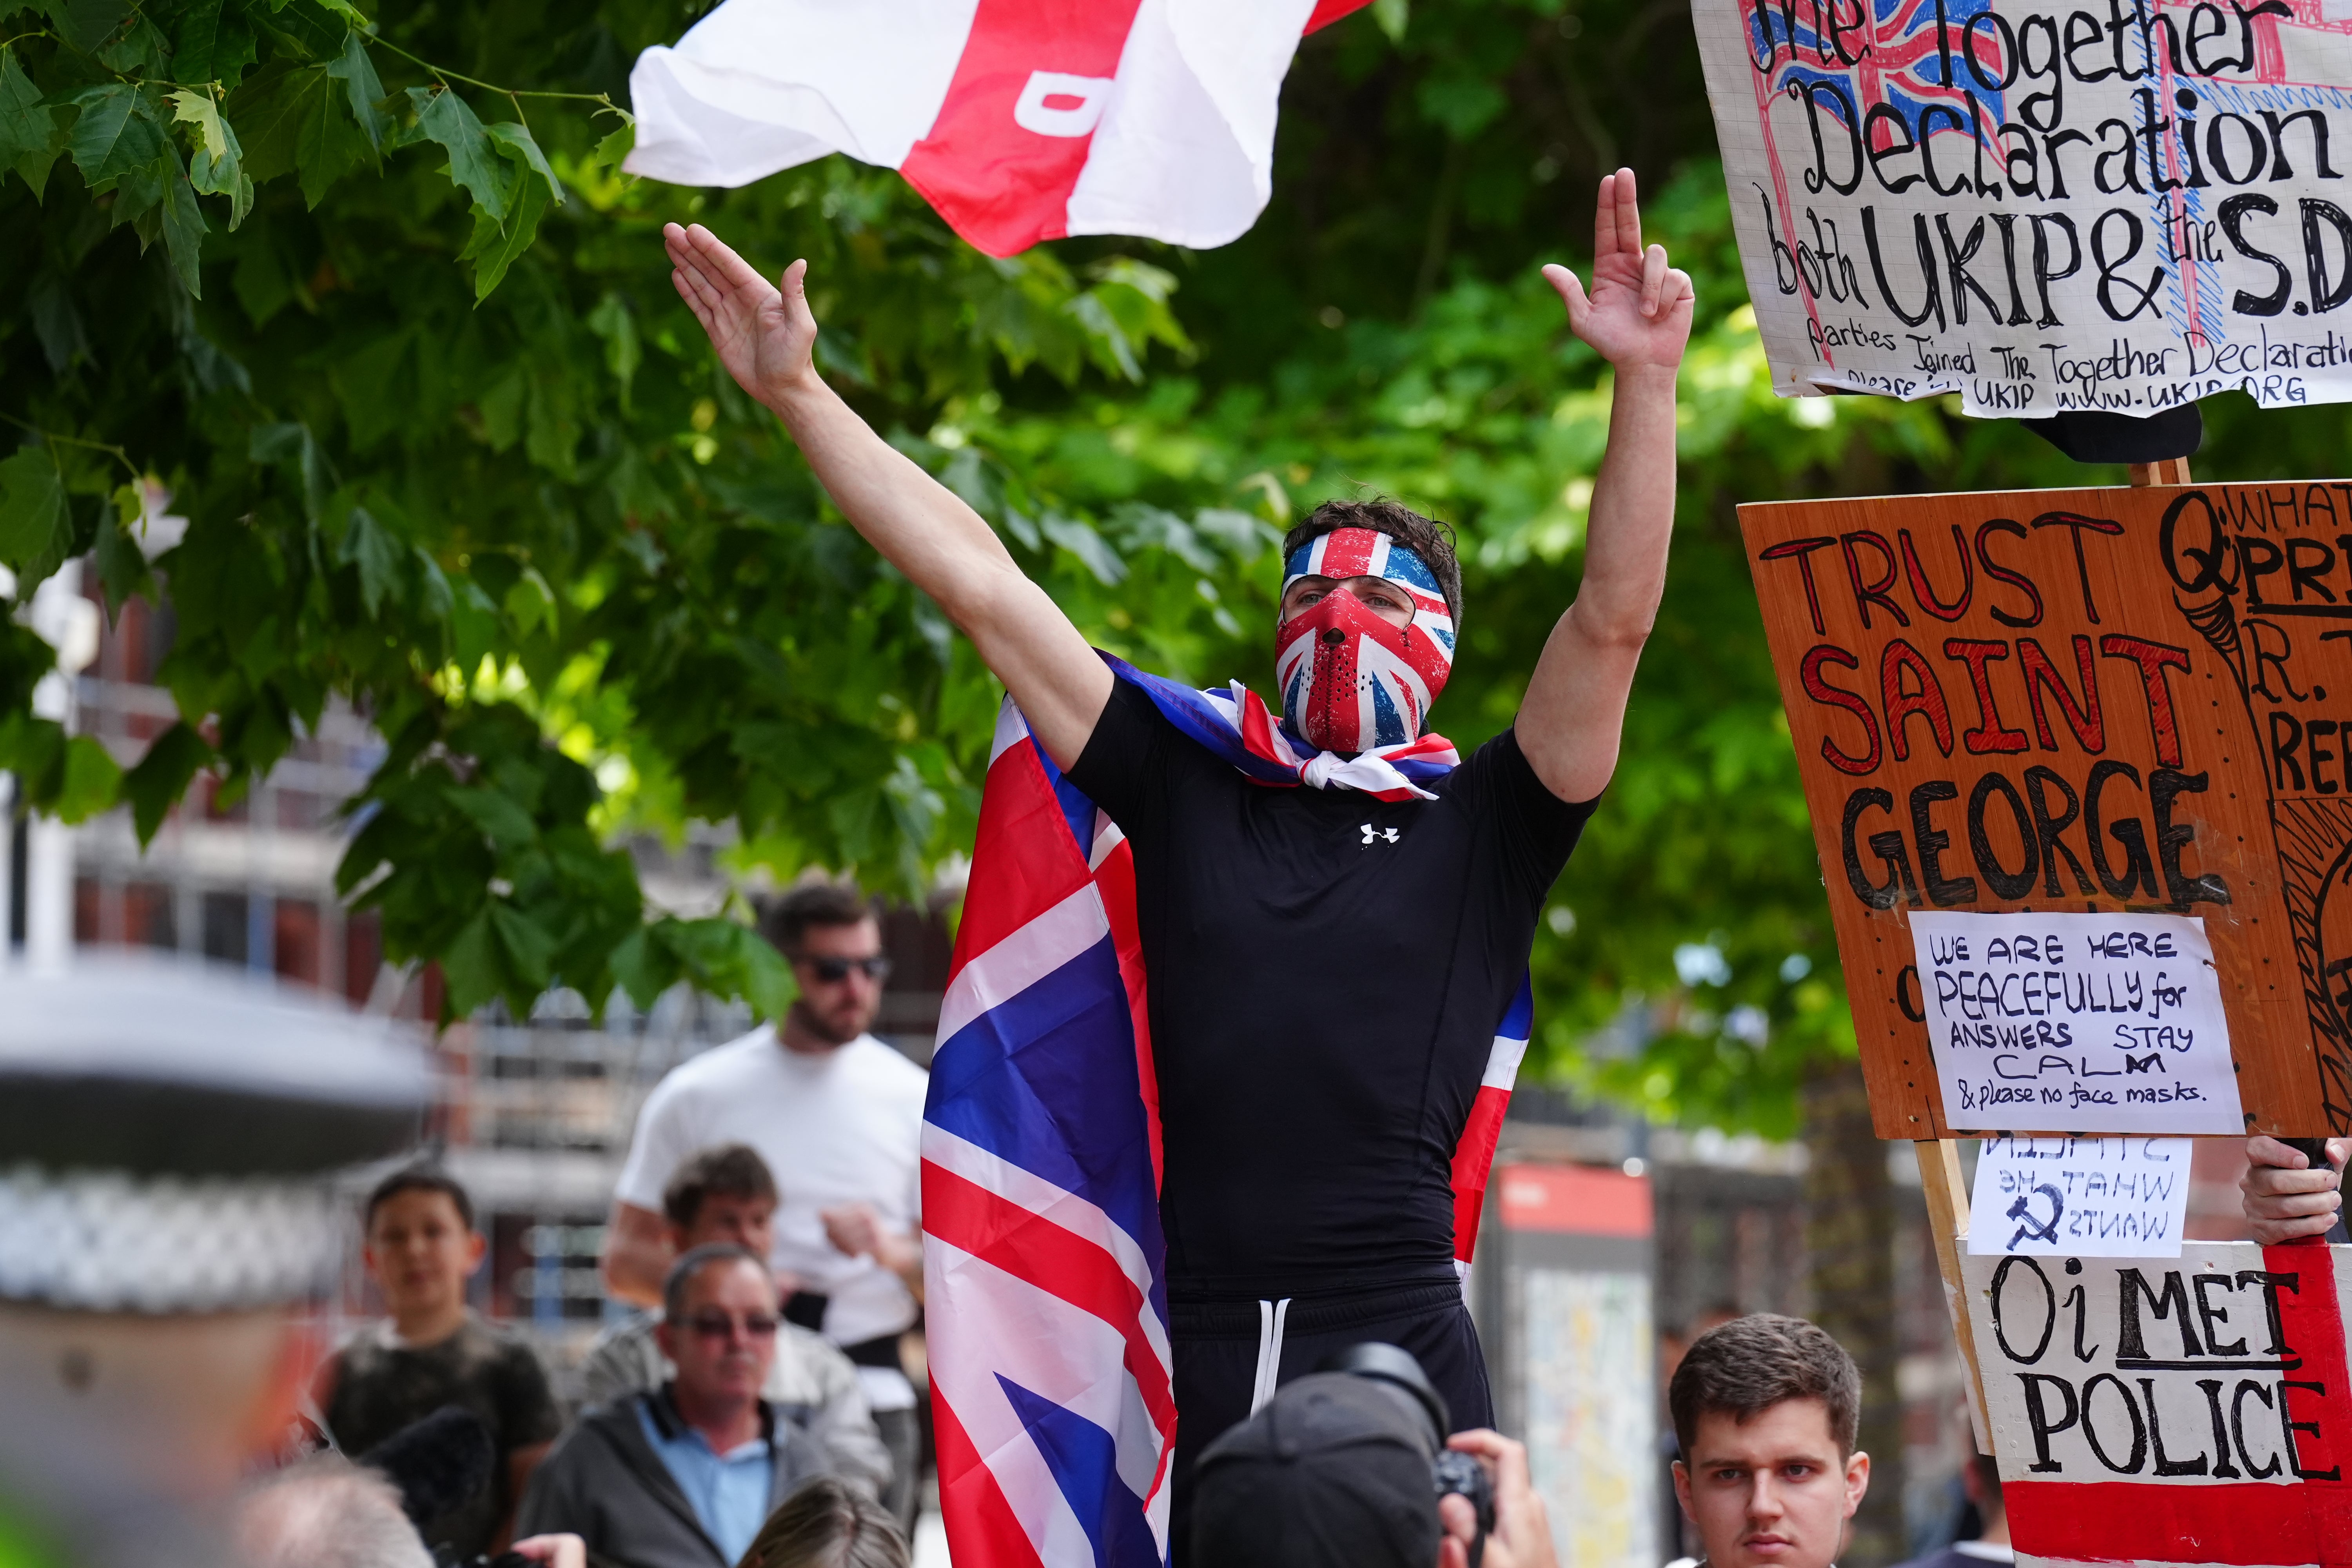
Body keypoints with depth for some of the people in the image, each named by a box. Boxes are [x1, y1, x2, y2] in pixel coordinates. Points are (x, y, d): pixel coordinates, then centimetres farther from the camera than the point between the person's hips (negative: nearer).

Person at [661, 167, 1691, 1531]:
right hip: (1204, 1362, 2)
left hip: (1399, 1353, -2)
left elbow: (1615, 620, -1)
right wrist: (798, 392, 16)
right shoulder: (1191, 795, 17)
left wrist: (1646, 381, -12)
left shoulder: (1482, 830, 11)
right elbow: (982, 586, 16)